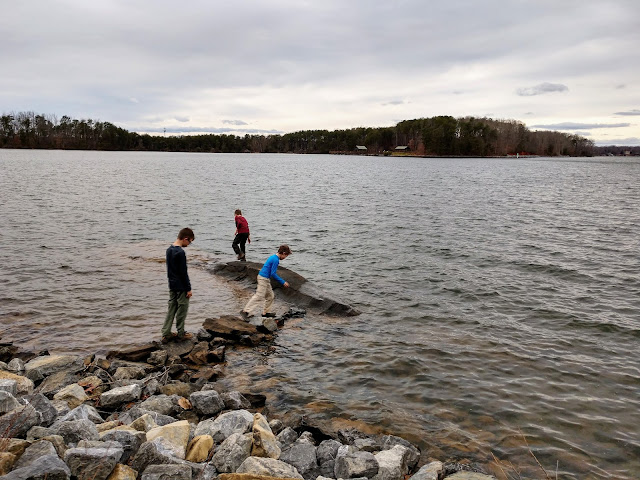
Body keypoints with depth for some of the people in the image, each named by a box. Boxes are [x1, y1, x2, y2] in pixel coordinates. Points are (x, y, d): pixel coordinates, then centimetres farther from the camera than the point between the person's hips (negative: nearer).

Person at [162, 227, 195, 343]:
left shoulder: (169, 250, 5)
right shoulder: (180, 253, -22)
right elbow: (183, 273, -19)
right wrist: (188, 289, -12)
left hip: (172, 286, 8)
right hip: (181, 287, -8)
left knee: (171, 309, 13)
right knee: (182, 309, 6)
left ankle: (166, 334, 16)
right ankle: (181, 333, 17)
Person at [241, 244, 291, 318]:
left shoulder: (273, 257, 12)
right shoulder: (276, 260, -18)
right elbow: (273, 274, -19)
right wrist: (283, 282, -14)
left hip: (265, 279, 10)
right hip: (263, 279, -10)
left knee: (270, 295, 16)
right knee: (259, 297, -9)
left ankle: (266, 312, 24)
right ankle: (245, 311, -9)